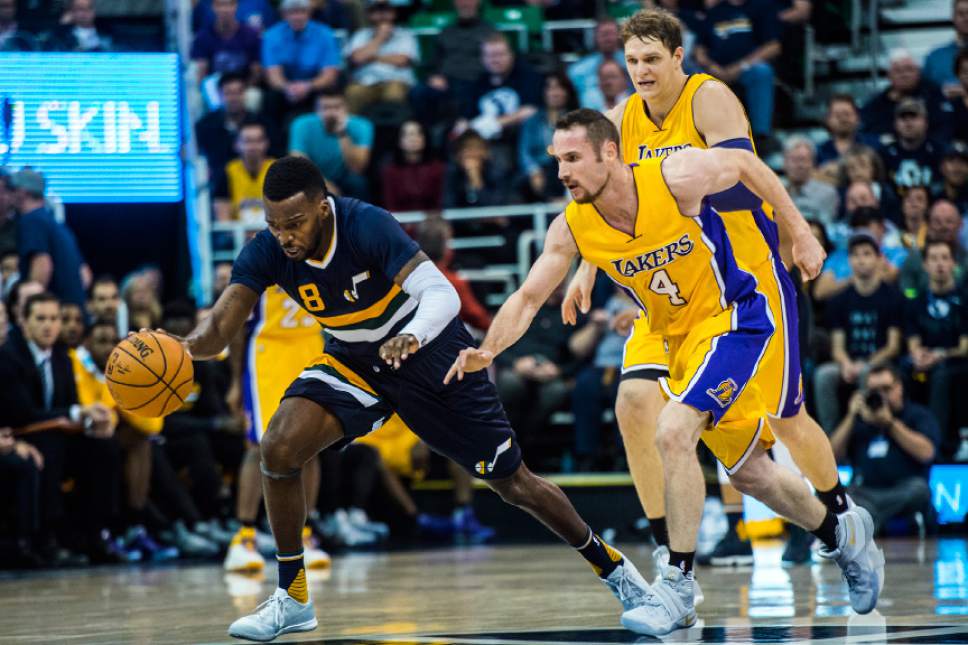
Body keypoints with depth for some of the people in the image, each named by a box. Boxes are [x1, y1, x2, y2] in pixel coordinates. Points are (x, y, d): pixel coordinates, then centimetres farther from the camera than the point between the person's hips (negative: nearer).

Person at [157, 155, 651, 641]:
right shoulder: (266, 254, -20)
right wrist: (185, 347, -50)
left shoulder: (368, 226, -32)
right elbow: (219, 328, -26)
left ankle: (609, 564, 29)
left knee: (513, 483, 4)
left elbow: (442, 294, -40)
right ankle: (292, 599, -5)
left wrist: (411, 337, -60)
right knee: (278, 450, -21)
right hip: (355, 361, 4)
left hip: (431, 351, -4)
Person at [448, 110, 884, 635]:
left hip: (731, 318, -6)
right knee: (748, 472, 16)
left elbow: (745, 164, -6)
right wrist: (488, 349, -25)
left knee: (672, 431, -26)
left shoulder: (676, 177, -24)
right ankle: (842, 535, 42)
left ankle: (678, 586, -19)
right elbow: (528, 298, -7)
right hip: (678, 338, 6)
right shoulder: (571, 228, -12)